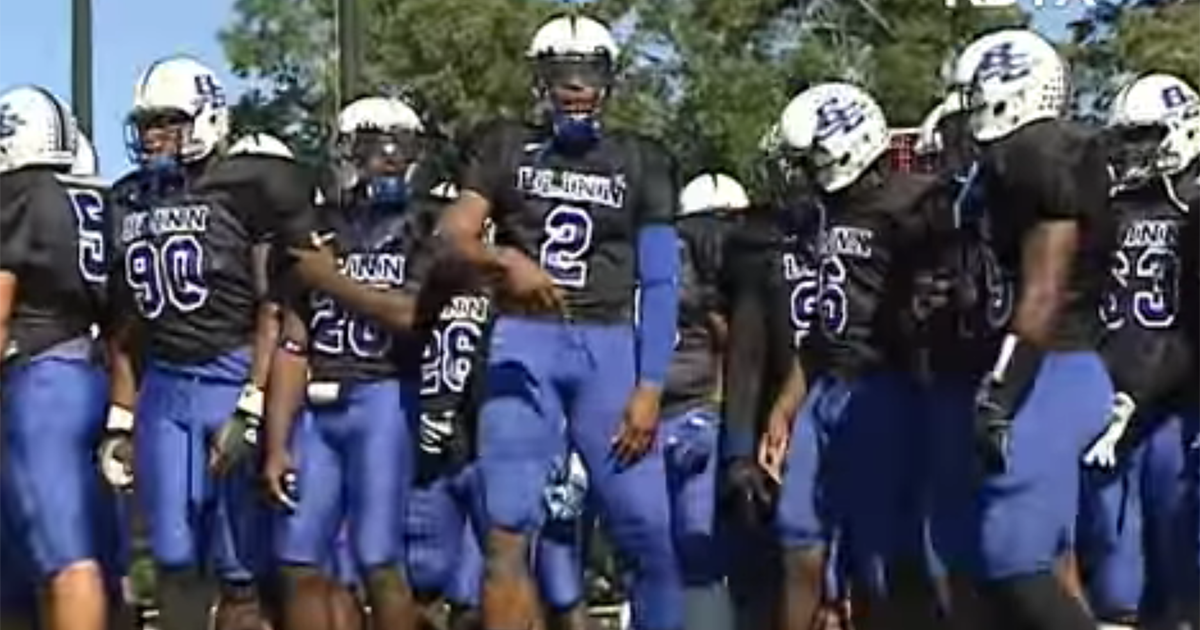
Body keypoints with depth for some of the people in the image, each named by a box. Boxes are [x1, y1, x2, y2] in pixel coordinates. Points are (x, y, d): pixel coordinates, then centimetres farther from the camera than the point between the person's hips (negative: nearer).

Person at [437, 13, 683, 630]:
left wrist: (649, 387, -4)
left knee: (648, 530, -4)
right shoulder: (505, 149, 9)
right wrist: (505, 260, -25)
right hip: (523, 342, 0)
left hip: (609, 346, 1)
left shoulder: (641, 164, 9)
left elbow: (659, 284, 5)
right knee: (507, 530, -6)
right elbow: (452, 234, -3)